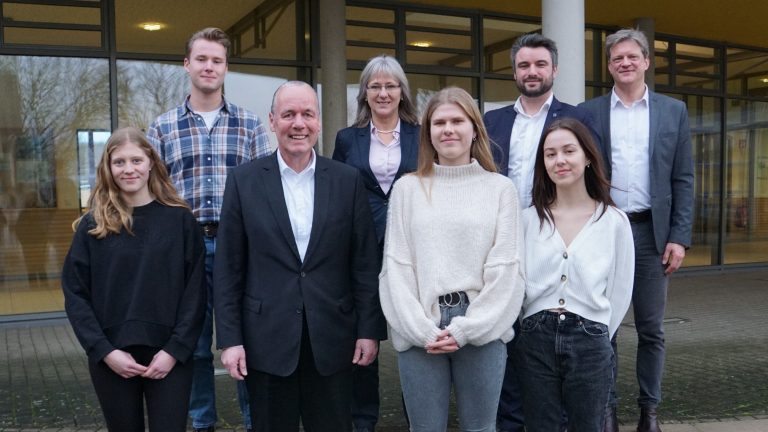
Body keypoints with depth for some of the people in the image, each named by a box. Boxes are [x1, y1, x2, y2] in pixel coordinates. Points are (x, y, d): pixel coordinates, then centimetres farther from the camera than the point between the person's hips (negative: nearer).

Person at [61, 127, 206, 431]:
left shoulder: (180, 220, 0)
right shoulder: (93, 226, 2)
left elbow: (195, 291, -3)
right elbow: (75, 294, 0)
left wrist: (175, 349, -10)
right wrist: (104, 351, -9)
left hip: (169, 356, -1)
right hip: (111, 358, 1)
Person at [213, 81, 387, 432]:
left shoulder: (348, 180, 2)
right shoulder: (244, 180, 0)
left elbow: (365, 262, 3)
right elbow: (228, 268, -1)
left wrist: (370, 329, 0)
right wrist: (230, 338, -5)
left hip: (332, 340, 1)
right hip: (266, 340, 0)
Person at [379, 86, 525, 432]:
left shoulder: (500, 188, 3)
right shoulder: (407, 187, 5)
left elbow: (506, 267, -2)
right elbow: (396, 265, 1)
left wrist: (466, 329, -9)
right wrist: (422, 330, -8)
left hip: (481, 329, 0)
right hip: (420, 332, 1)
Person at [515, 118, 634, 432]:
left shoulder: (614, 220, -1)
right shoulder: (528, 219, 2)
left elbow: (621, 291, 4)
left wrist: (596, 335, 5)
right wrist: (539, 326, 4)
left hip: (589, 341, -1)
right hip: (535, 338, 1)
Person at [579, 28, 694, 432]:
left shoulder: (673, 111, 7)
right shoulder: (589, 112, 4)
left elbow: (683, 179, 4)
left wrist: (679, 237, -3)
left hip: (652, 232, 1)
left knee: (651, 328, 8)